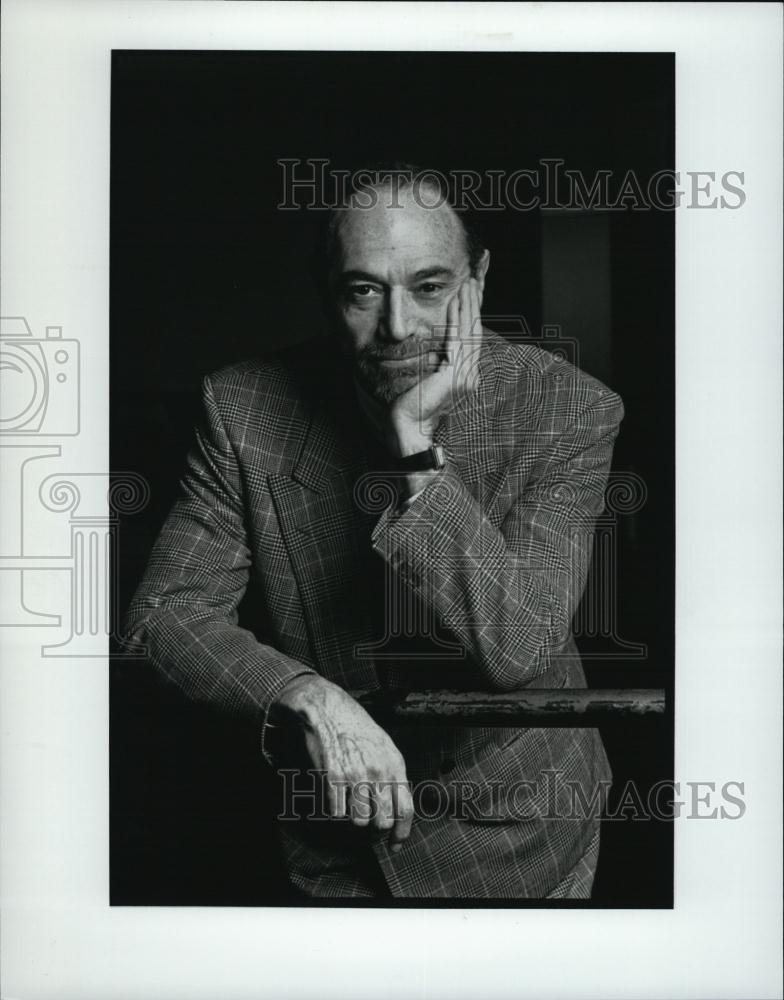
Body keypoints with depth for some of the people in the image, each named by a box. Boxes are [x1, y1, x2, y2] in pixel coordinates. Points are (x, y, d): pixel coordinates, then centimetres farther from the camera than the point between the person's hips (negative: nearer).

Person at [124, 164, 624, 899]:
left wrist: (414, 443, -36)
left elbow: (517, 647, -29)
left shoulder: (570, 411, -20)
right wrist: (310, 698, -29)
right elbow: (165, 611, -13)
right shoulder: (245, 407, -15)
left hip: (510, 834, -1)